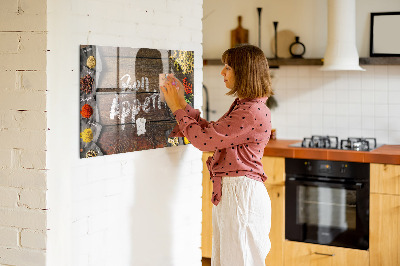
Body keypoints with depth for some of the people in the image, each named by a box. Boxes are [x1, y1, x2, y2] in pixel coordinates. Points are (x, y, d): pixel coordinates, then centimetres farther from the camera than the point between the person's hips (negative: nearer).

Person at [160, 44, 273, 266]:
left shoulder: (253, 112, -19)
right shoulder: (242, 106, 14)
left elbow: (204, 139, -19)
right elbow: (210, 132, 17)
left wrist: (178, 108, -6)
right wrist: (182, 104, 14)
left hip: (242, 194, -10)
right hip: (228, 192, 10)